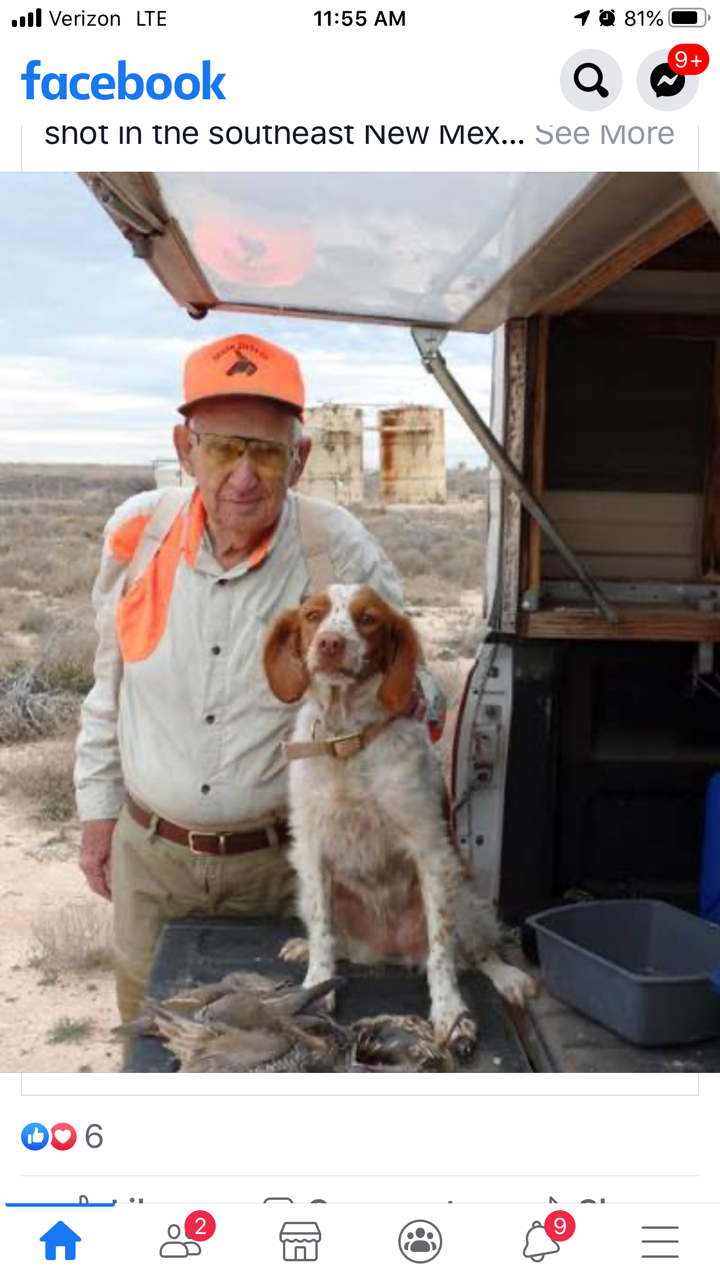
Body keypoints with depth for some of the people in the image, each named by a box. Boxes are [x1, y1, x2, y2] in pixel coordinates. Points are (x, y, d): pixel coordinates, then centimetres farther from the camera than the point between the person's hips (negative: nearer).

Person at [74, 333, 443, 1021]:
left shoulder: (341, 553, -16)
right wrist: (98, 809, 10)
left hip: (282, 859, -2)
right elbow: (111, 682, 7)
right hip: (148, 852, 3)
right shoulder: (138, 532, -7)